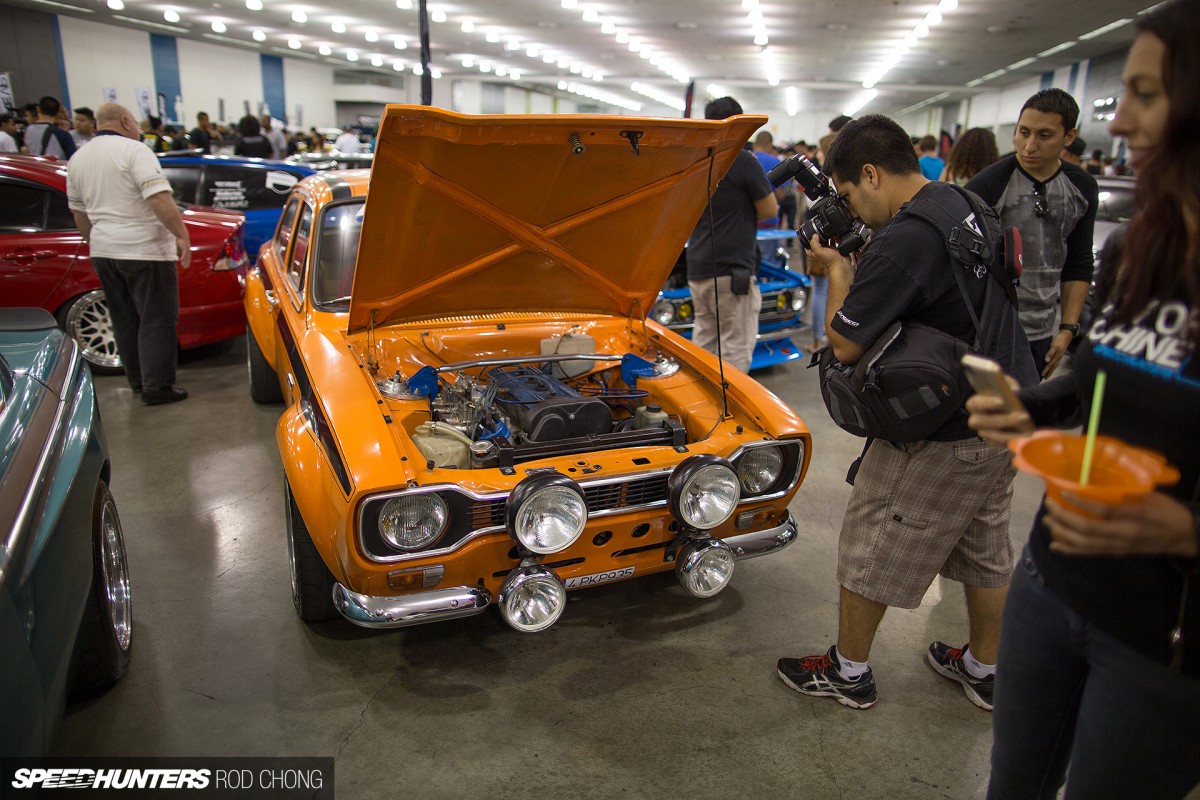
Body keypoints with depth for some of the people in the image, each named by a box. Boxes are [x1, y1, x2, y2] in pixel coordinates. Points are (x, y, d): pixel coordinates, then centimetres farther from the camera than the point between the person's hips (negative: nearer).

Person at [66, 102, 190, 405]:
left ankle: (137, 380, 23)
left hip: (103, 250, 8)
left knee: (125, 320, 15)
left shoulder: (78, 159, 13)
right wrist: (182, 234, -21)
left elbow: (78, 210, 19)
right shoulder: (133, 150, -10)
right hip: (143, 249, -7)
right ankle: (156, 386, -3)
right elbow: (158, 198, -21)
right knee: (156, 319, -2)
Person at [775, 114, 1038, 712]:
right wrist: (858, 266, 9)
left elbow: (844, 345, -19)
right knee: (986, 548, 22)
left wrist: (837, 269, -4)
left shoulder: (902, 240, -24)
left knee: (870, 545, 8)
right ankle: (984, 670, 40)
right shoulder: (968, 206, 6)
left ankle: (848, 672, 24)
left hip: (945, 435, -9)